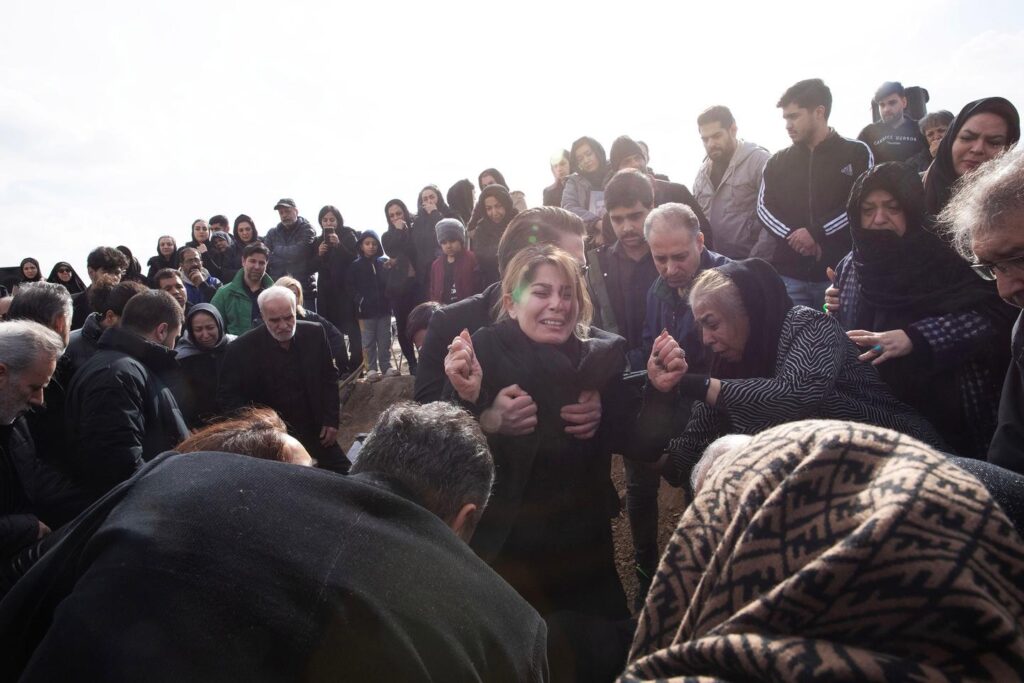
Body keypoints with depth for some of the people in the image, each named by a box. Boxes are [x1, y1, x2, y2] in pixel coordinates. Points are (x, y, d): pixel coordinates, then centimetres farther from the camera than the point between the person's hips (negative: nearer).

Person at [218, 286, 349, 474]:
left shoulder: (314, 334, -5)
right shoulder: (242, 348, -13)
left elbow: (329, 377, 5)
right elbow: (228, 396, -5)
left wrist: (331, 420, 0)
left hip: (316, 430, 3)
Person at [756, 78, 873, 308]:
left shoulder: (857, 154, 6)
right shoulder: (777, 162, 14)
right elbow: (764, 208, 5)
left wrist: (816, 232, -14)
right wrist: (795, 238, -11)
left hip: (839, 272, -2)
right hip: (787, 274, 2)